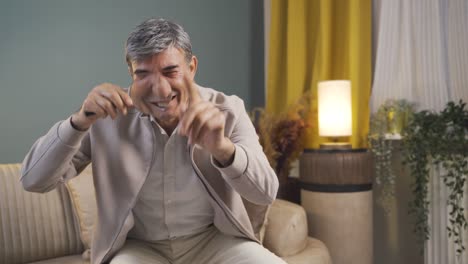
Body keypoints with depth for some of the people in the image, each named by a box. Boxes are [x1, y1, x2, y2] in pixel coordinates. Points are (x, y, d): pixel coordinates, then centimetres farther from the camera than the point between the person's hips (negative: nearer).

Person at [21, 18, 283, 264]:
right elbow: (33, 180, -11)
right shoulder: (109, 115, -11)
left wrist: (222, 147, -38)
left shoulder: (227, 110, -10)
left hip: (215, 240, 0)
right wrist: (81, 121, -28)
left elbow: (266, 193, -18)